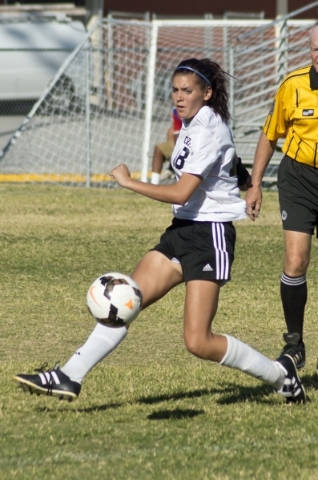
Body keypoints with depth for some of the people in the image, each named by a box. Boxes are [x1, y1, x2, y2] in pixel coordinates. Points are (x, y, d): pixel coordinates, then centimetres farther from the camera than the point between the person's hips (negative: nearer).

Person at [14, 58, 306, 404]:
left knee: (198, 342, -12)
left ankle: (279, 374, 6)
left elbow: (181, 193, -24)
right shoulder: (191, 124, 11)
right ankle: (69, 377, -3)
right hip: (183, 231, 9)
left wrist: (128, 182, -17)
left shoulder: (210, 131, -18)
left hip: (211, 235, -9)